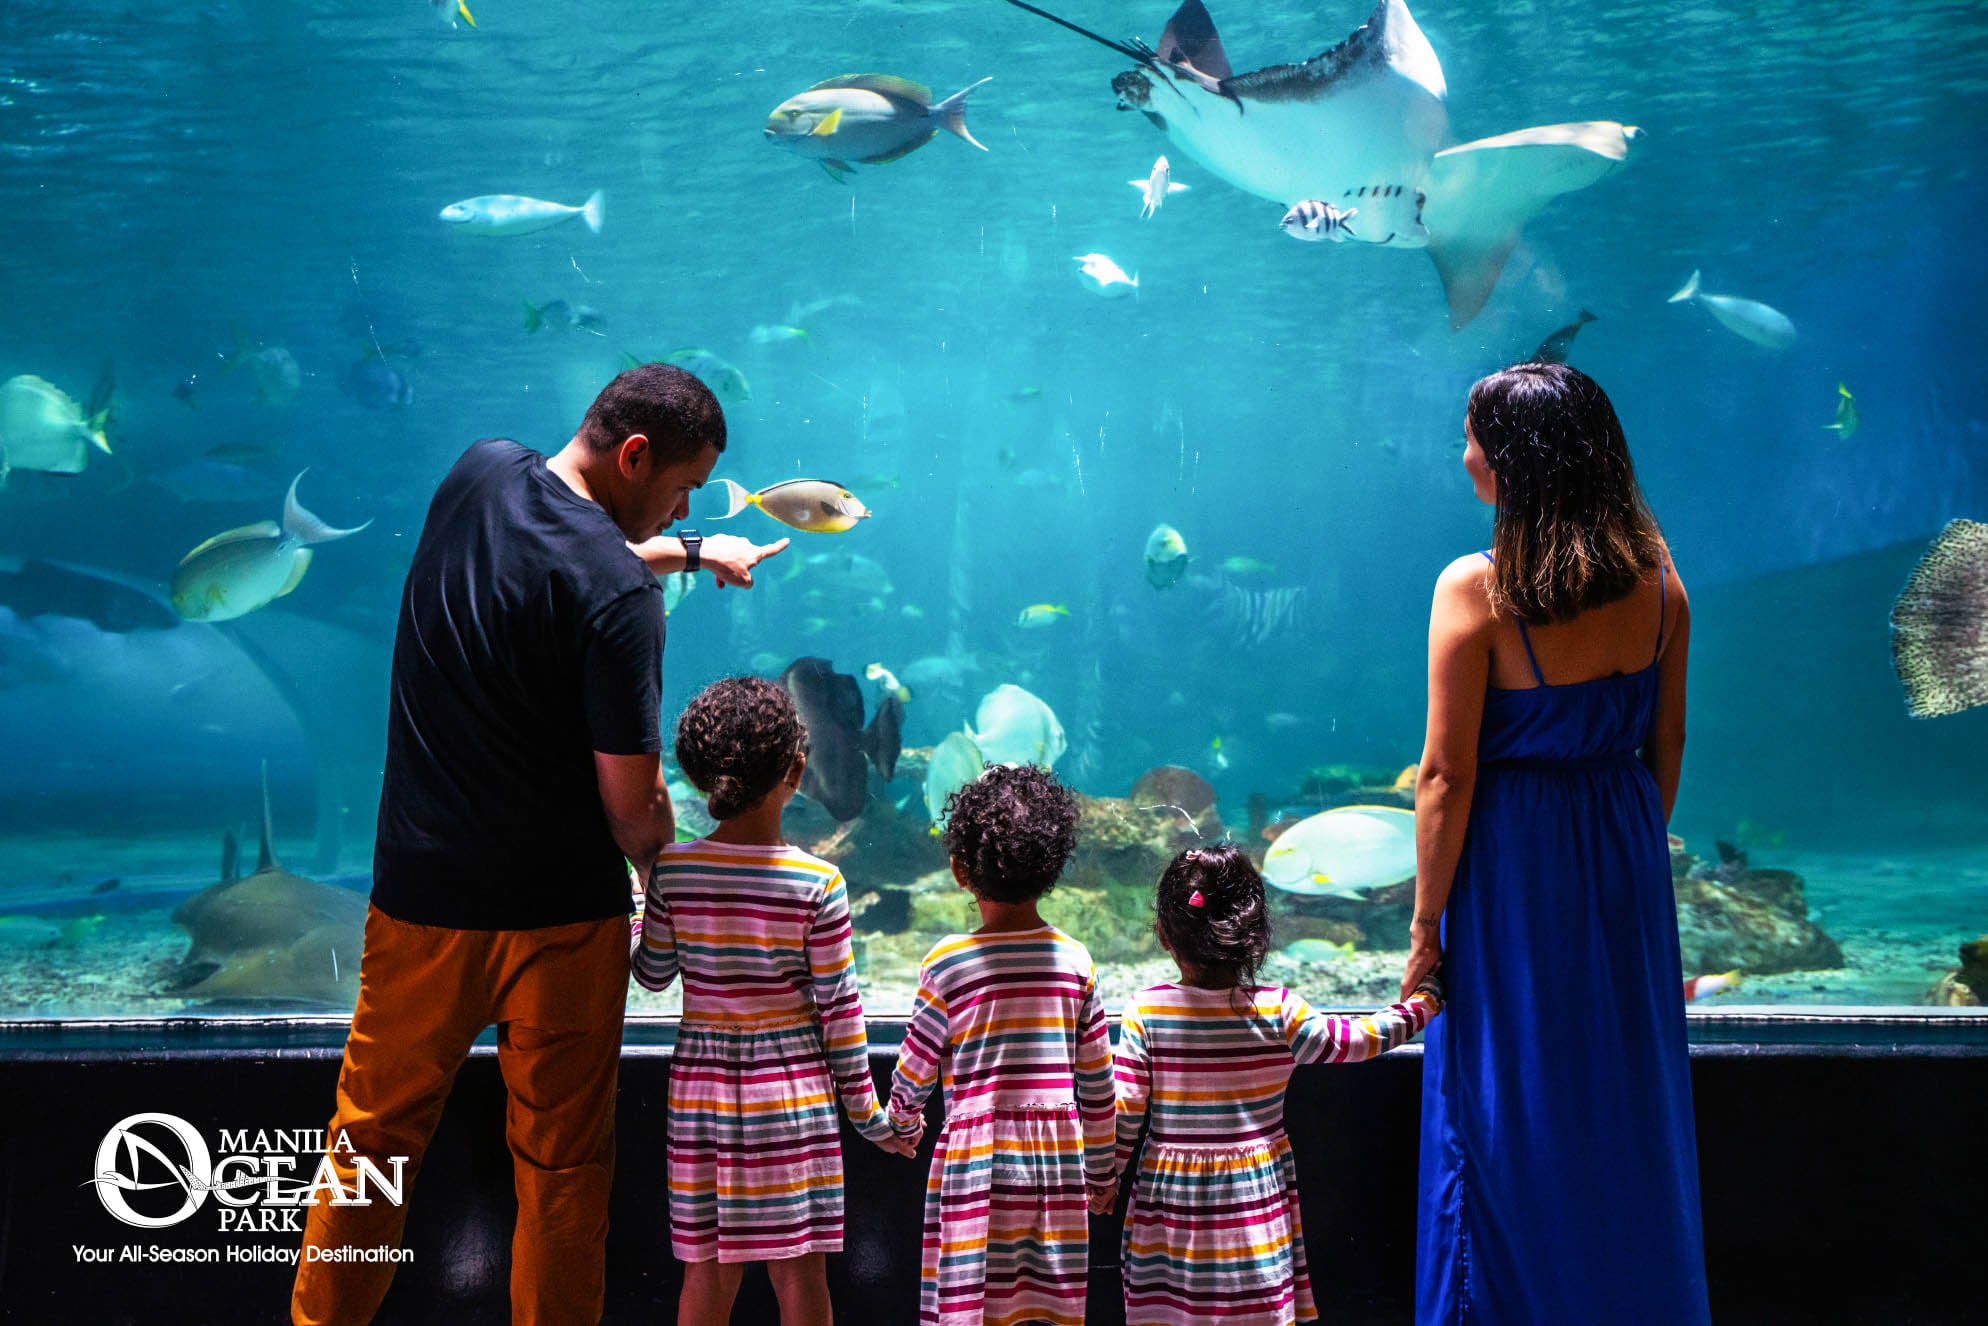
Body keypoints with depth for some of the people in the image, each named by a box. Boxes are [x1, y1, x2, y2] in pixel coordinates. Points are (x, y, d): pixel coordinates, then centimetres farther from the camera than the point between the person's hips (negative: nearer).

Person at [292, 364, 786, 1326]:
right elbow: (632, 805, -15)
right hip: (559, 918, -5)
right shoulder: (616, 595, -18)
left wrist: (691, 552, 28)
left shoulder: (477, 474, 1)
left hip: (419, 894, 6)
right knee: (561, 1165, 9)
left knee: (373, 1136, 18)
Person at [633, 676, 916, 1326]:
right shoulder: (818, 883, -11)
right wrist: (868, 1112, 3)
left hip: (700, 1083, 3)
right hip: (791, 1083, -2)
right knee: (799, 1272, 7)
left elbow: (652, 975, 7)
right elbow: (838, 1006, -7)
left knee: (707, 1269, 12)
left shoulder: (673, 868, -6)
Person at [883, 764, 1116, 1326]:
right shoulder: (1075, 961, -1)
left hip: (975, 1164, -3)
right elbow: (1097, 1083, 5)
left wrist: (903, 1119, 23)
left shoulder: (947, 963, -10)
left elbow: (914, 1069, 1)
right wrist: (1101, 1170, 18)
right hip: (1058, 1162, 3)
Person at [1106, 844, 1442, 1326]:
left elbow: (1125, 1109, -5)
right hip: (1256, 1194, 0)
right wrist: (1424, 1001, 14)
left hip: (1170, 1196, 0)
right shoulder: (1277, 1011, -9)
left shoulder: (1145, 1011, -8)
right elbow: (1356, 1041, 1)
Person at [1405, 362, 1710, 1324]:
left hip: (1510, 864, -5)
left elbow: (1447, 776, -17)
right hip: (1623, 856, 5)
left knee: (1510, 1113, 9)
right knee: (1628, 1098, 18)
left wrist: (1426, 920, -9)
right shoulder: (1658, 582, -3)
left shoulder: (1475, 589, -19)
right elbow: (1667, 745, 5)